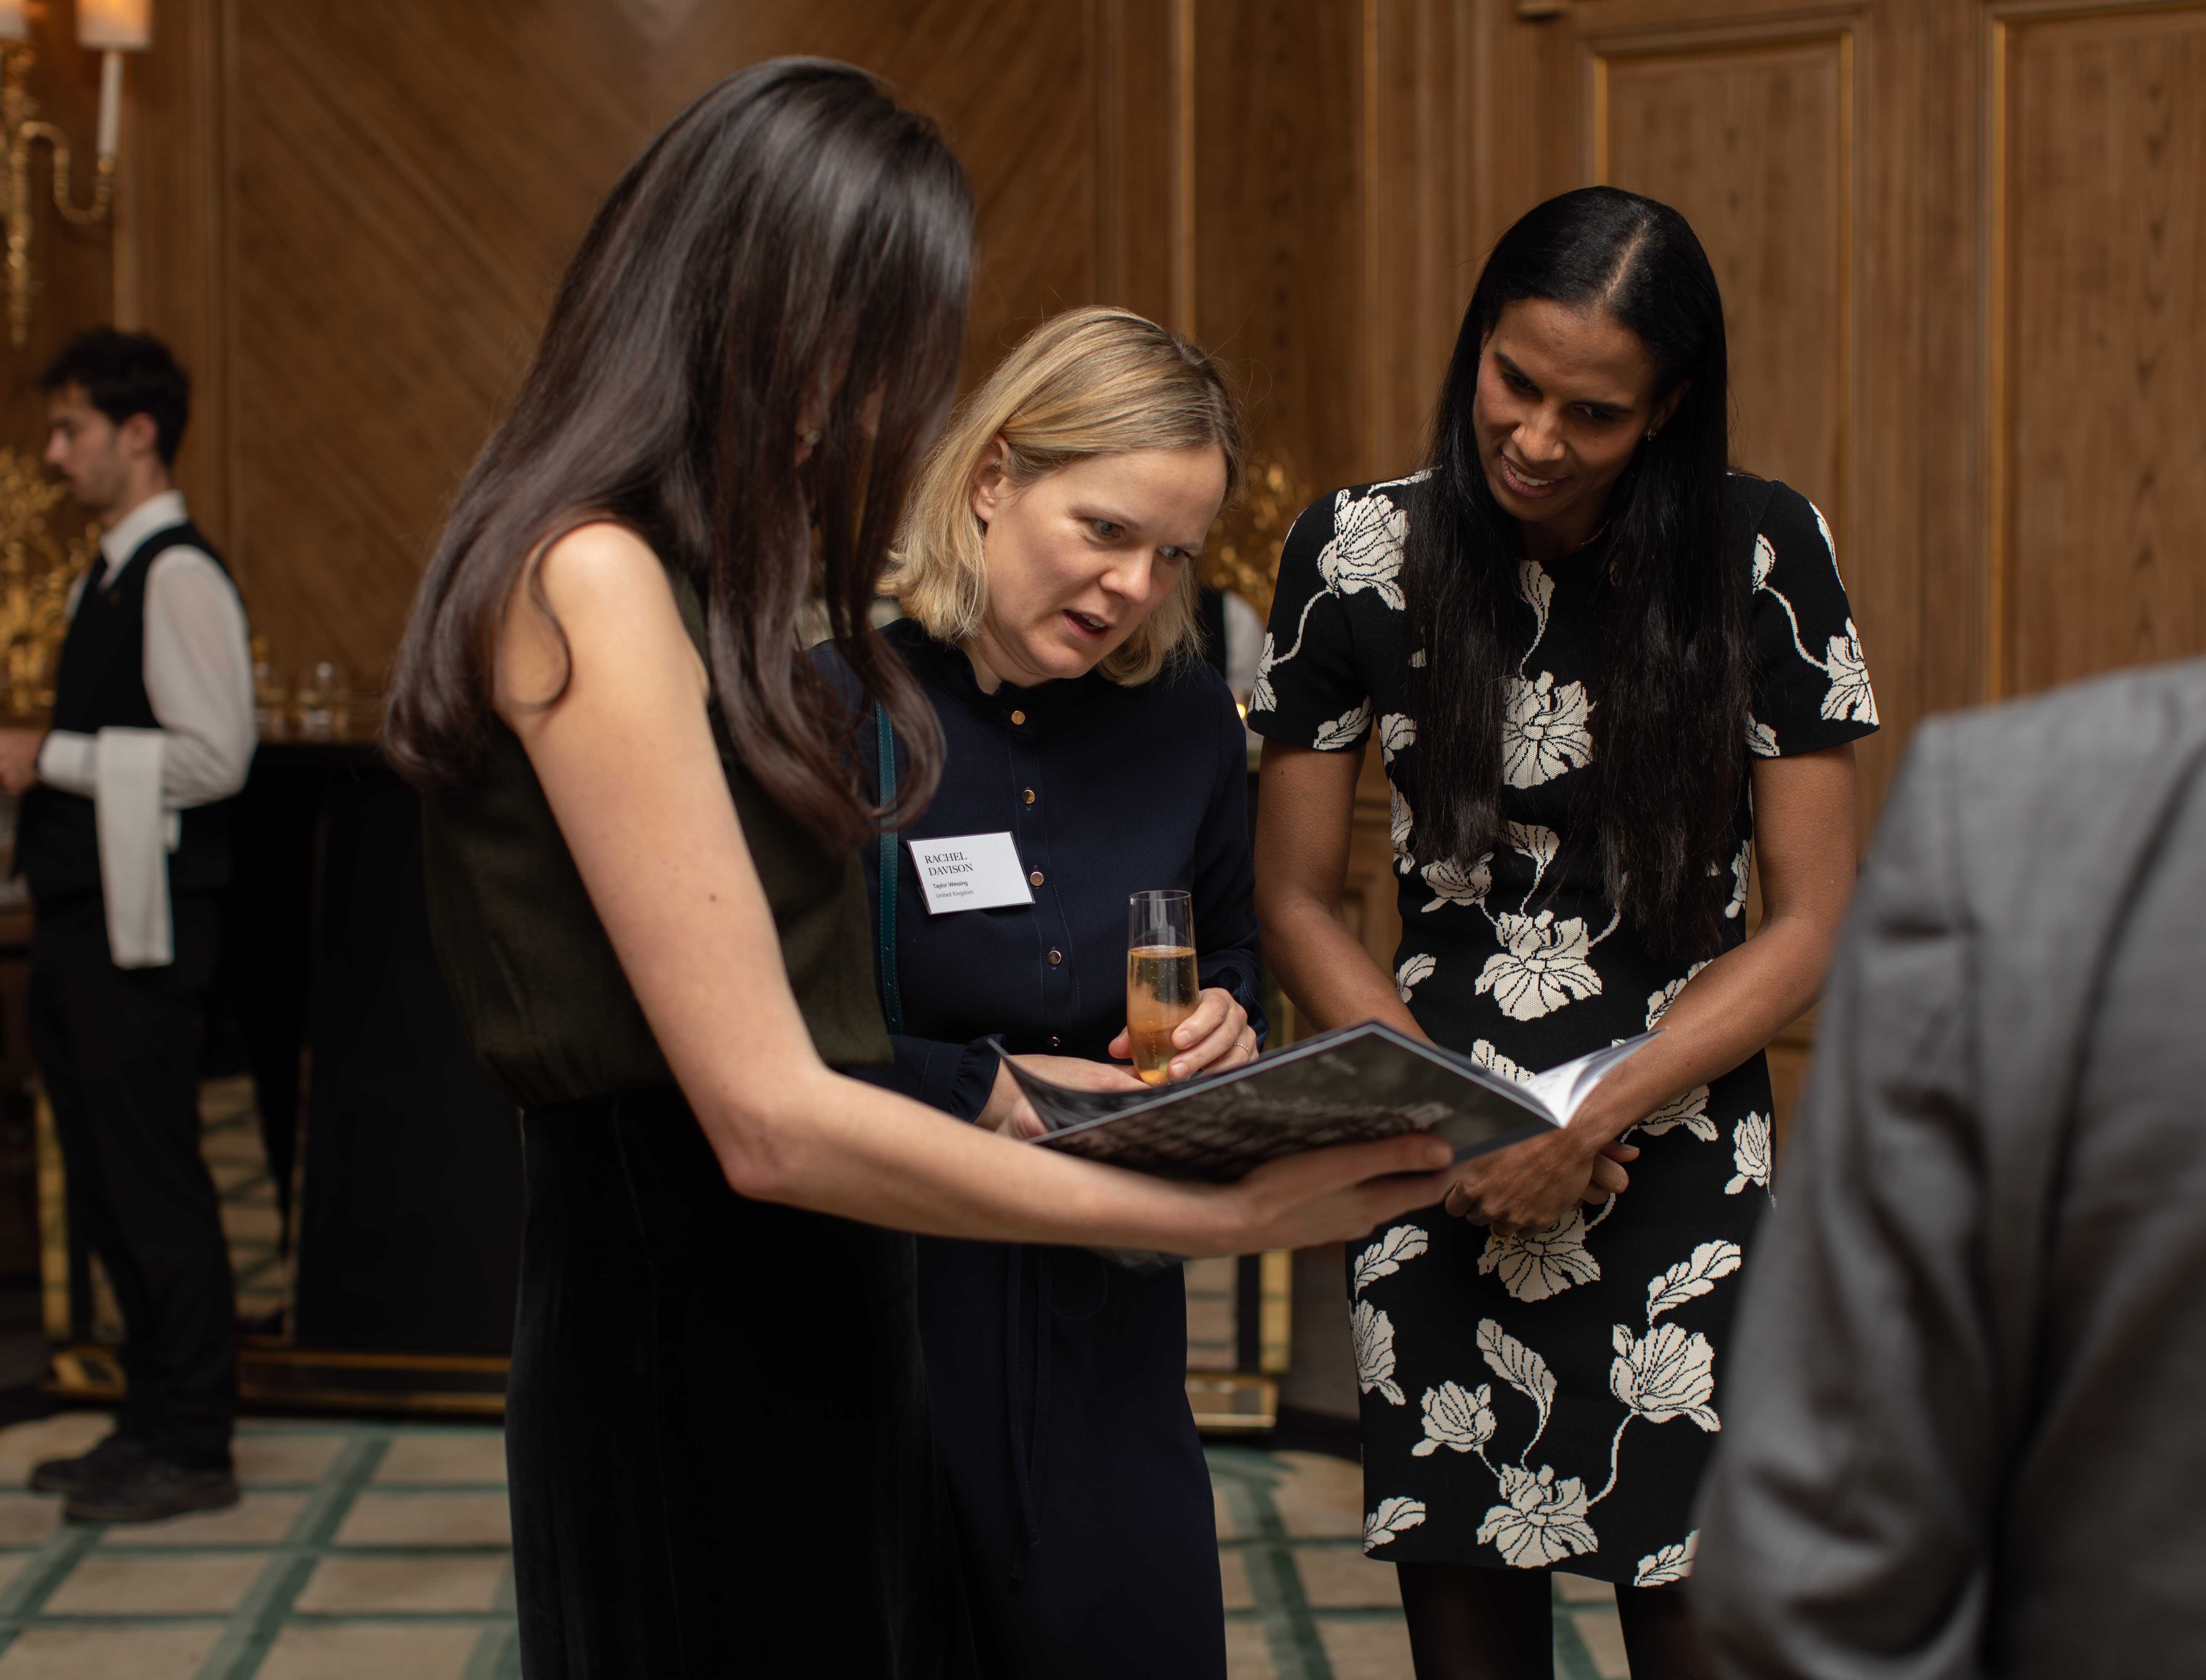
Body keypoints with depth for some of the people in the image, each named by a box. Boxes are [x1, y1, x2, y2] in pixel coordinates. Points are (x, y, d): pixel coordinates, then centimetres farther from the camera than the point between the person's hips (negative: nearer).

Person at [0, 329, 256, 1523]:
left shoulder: (179, 576, -13)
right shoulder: (106, 575, 16)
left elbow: (214, 756, -21)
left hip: (140, 928, -10)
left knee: (153, 1180, -4)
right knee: (102, 1182, 14)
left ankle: (195, 1448, 5)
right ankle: (154, 1417, 25)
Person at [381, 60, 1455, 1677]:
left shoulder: (684, 575, 12)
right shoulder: (593, 582, -17)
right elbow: (771, 1120, -21)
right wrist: (1218, 1215, -20)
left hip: (802, 1311, 9)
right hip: (694, 1319, -9)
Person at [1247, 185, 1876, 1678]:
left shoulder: (1764, 557, -4)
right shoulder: (1362, 555, 0)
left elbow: (1812, 922, -2)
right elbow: (1297, 900, 6)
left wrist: (1590, 1125, -11)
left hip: (1681, 1187, -1)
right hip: (1441, 1193, 1)